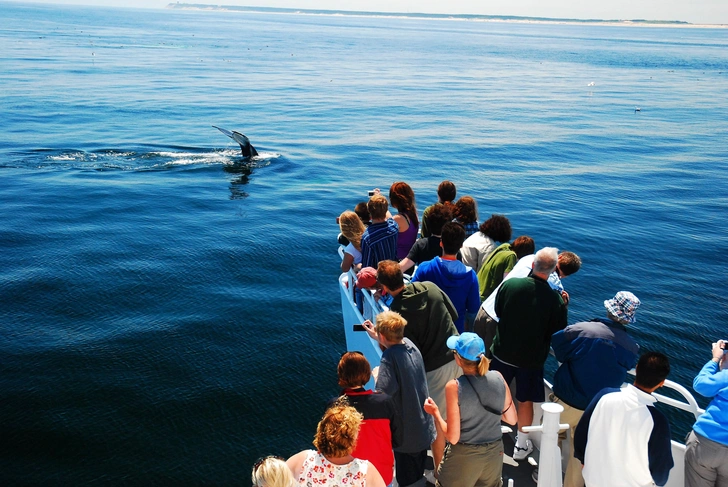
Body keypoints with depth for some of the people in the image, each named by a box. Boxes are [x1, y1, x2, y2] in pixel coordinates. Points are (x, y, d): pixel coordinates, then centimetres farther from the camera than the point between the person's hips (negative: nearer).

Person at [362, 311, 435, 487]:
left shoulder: (389, 358, -28)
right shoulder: (410, 345, -5)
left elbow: (383, 394, -36)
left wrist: (376, 376, -20)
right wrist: (377, 337, 21)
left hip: (406, 431, -7)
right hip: (423, 425, 7)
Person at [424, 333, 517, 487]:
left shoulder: (454, 387, -21)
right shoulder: (498, 378, -9)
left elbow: (453, 437, -18)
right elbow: (512, 419, 3)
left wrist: (435, 412, -4)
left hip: (463, 456, -4)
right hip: (494, 453, 4)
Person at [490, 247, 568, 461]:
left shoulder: (510, 284, -16)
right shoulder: (555, 299, -21)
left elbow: (497, 311, 0)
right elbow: (558, 330, -9)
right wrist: (563, 305, 1)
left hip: (503, 352, 1)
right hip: (532, 358, -1)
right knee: (525, 401, 17)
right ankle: (521, 445, 30)